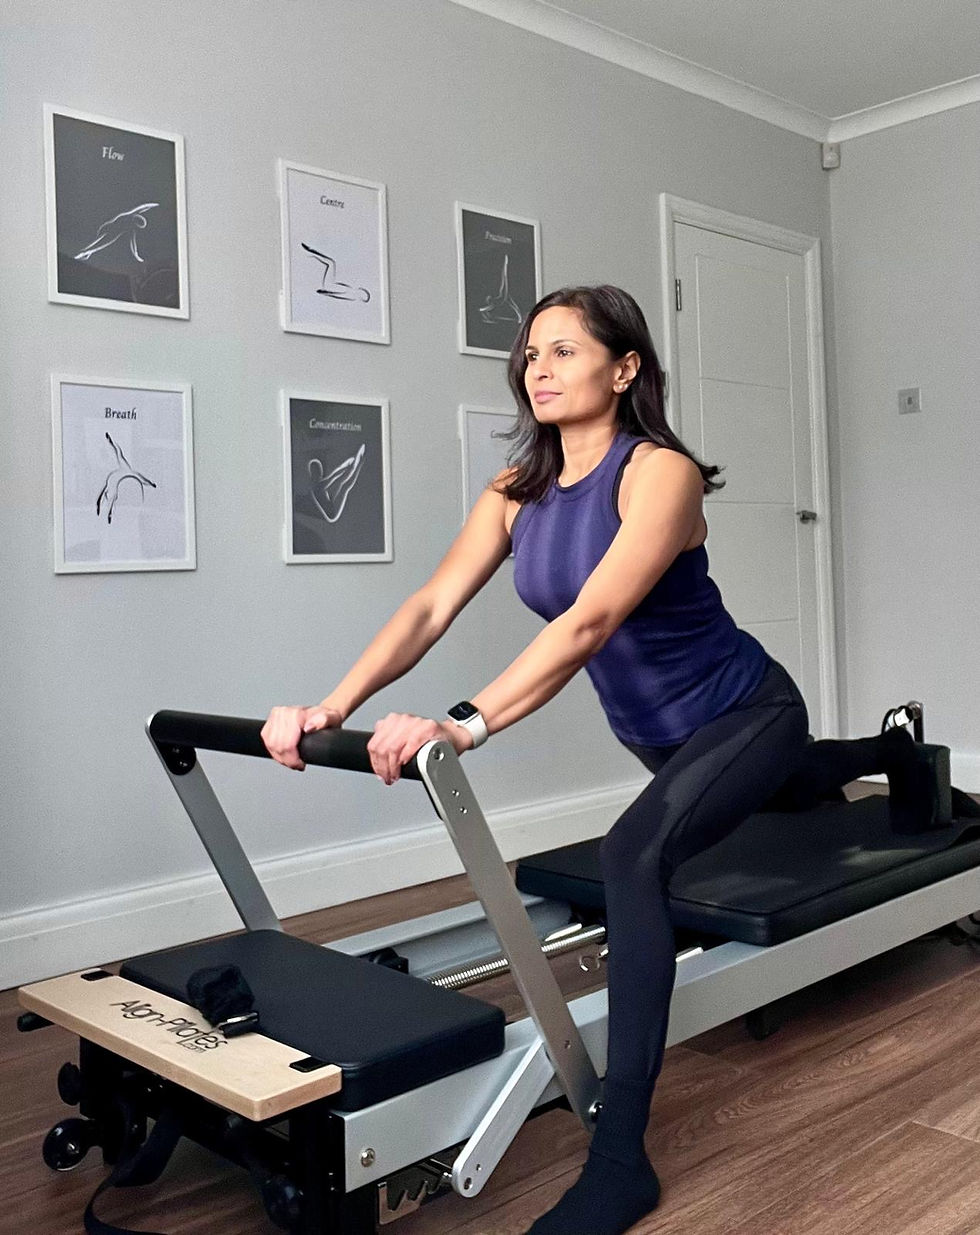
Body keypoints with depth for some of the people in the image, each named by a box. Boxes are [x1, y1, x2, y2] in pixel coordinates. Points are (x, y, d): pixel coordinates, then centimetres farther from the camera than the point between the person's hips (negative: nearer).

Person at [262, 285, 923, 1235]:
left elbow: (592, 620, -44)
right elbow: (431, 606, -20)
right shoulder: (519, 490, -9)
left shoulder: (661, 472, -29)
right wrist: (330, 708, -34)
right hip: (655, 731, 8)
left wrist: (464, 726, -56)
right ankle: (891, 750, 75)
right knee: (783, 793, 37)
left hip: (743, 714, -8)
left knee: (633, 856, -34)